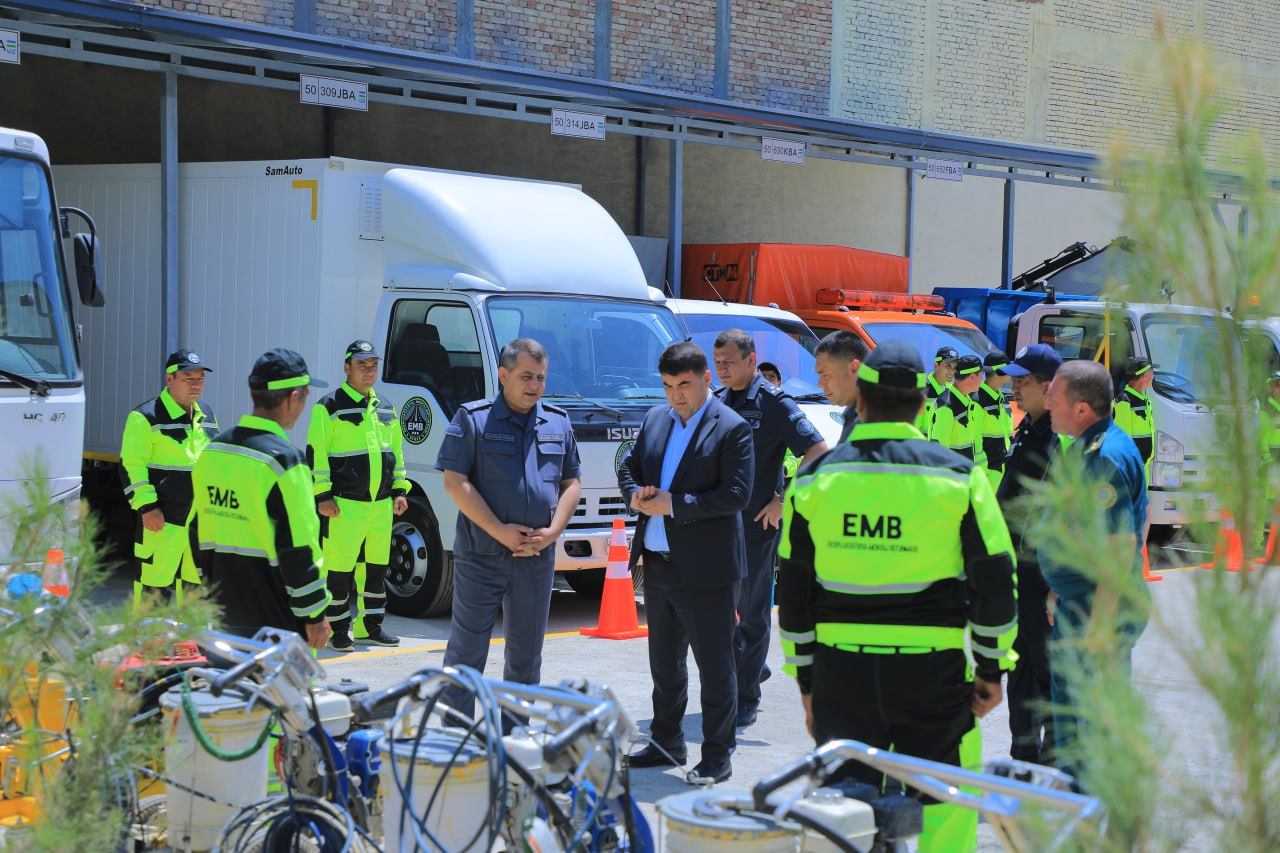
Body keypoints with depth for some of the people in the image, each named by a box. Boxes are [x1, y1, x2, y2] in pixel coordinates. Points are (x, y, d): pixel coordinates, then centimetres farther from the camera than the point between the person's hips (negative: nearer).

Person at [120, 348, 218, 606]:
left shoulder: (207, 415, 15)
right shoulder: (146, 417, -8)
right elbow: (131, 466, -11)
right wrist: (146, 507, -18)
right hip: (162, 519, -7)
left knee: (197, 584, 12)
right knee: (154, 585, -6)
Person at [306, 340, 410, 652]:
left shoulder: (386, 409, 16)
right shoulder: (329, 407, -5)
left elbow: (397, 450, 23)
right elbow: (315, 453, -9)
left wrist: (399, 491, 16)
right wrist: (322, 495, -14)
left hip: (381, 504, 7)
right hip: (344, 505, -7)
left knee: (376, 566, 11)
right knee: (339, 568, -4)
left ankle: (370, 626, 21)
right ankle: (337, 630, 5)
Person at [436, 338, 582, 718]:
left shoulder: (559, 423, 10)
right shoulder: (472, 419, -5)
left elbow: (571, 483, 12)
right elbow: (455, 482, -10)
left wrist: (553, 531, -5)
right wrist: (501, 532, -15)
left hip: (537, 557, 5)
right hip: (481, 555, -4)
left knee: (526, 653, 11)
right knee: (467, 648, -1)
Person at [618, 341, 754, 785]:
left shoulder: (732, 429, -11)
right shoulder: (655, 419, 10)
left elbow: (737, 494, -17)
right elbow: (629, 466, 18)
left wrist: (674, 506, -19)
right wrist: (635, 496, -5)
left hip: (706, 570, -7)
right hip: (658, 565, 7)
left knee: (714, 668, 2)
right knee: (664, 664, 18)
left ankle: (717, 755, 10)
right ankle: (667, 744, 31)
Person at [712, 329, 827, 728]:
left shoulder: (773, 404, -9)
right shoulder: (716, 401, 9)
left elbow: (818, 453, -14)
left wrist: (784, 501, -14)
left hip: (757, 521, -6)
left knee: (753, 610, 0)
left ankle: (746, 698, 8)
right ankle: (751, 665, 31)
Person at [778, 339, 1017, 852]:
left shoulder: (814, 479, 3)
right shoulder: (958, 475, -3)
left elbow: (793, 590, 7)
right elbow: (995, 581, -2)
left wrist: (806, 677, 14)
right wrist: (991, 668, 7)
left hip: (840, 668, 2)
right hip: (931, 670, -2)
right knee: (947, 807, 7)